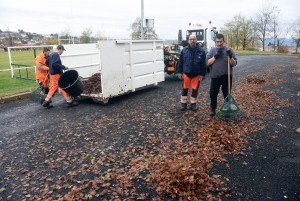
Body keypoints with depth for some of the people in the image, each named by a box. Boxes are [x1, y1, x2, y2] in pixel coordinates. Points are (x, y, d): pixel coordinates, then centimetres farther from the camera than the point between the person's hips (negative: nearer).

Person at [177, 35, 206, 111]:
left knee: (195, 90, 8)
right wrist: (180, 72, 1)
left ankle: (193, 104, 23)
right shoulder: (184, 50, 0)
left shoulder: (201, 51, -4)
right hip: (186, 73, 1)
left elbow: (203, 64, -3)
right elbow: (180, 62, 4)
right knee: (185, 89, 7)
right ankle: (183, 103, 21)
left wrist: (202, 74, -6)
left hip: (197, 74, -1)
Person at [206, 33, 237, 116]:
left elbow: (234, 64, -4)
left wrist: (230, 57, -22)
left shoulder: (229, 50, 0)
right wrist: (215, 56, -15)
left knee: (227, 94, 8)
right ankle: (213, 109, 22)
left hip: (226, 76, -1)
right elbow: (207, 63, -4)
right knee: (213, 94, 7)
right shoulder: (212, 50, 4)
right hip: (215, 76, 1)